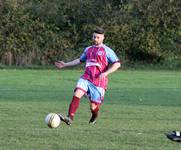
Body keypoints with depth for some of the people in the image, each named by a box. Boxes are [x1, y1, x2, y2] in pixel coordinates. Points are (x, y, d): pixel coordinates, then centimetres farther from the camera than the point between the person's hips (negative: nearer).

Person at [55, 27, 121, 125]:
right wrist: (65, 65, 29)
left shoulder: (107, 51, -1)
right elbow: (80, 60, 33)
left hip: (98, 82, -4)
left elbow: (117, 64, -7)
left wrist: (106, 73, -20)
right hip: (86, 79, 4)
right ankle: (70, 118, -30)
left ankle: (94, 117, 36)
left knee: (93, 106, 0)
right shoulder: (88, 49, 17)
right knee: (77, 94, -22)